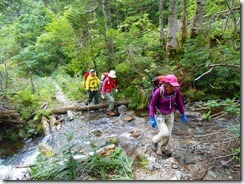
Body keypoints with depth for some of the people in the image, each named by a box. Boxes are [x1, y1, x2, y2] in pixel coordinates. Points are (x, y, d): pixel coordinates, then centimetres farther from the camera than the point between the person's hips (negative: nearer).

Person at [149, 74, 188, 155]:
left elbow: (179, 102, 0)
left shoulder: (176, 91, -17)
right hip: (160, 115, -4)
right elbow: (152, 105, -15)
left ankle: (163, 150, 37)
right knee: (165, 134, -14)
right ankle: (154, 141, 19)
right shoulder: (158, 92, -27)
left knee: (168, 135, 11)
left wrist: (183, 115, 6)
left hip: (170, 115, 4)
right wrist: (152, 118, -18)